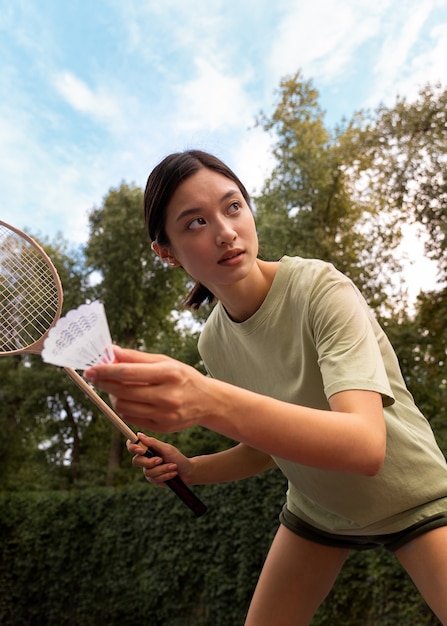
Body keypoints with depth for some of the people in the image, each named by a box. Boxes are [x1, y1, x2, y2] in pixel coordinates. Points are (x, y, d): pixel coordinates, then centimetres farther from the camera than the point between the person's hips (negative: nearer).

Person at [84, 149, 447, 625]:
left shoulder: (321, 289, -29)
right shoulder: (213, 341, -12)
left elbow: (366, 446, -41)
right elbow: (268, 448, 1)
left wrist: (210, 401, -53)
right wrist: (190, 469, -16)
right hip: (315, 509, 4)